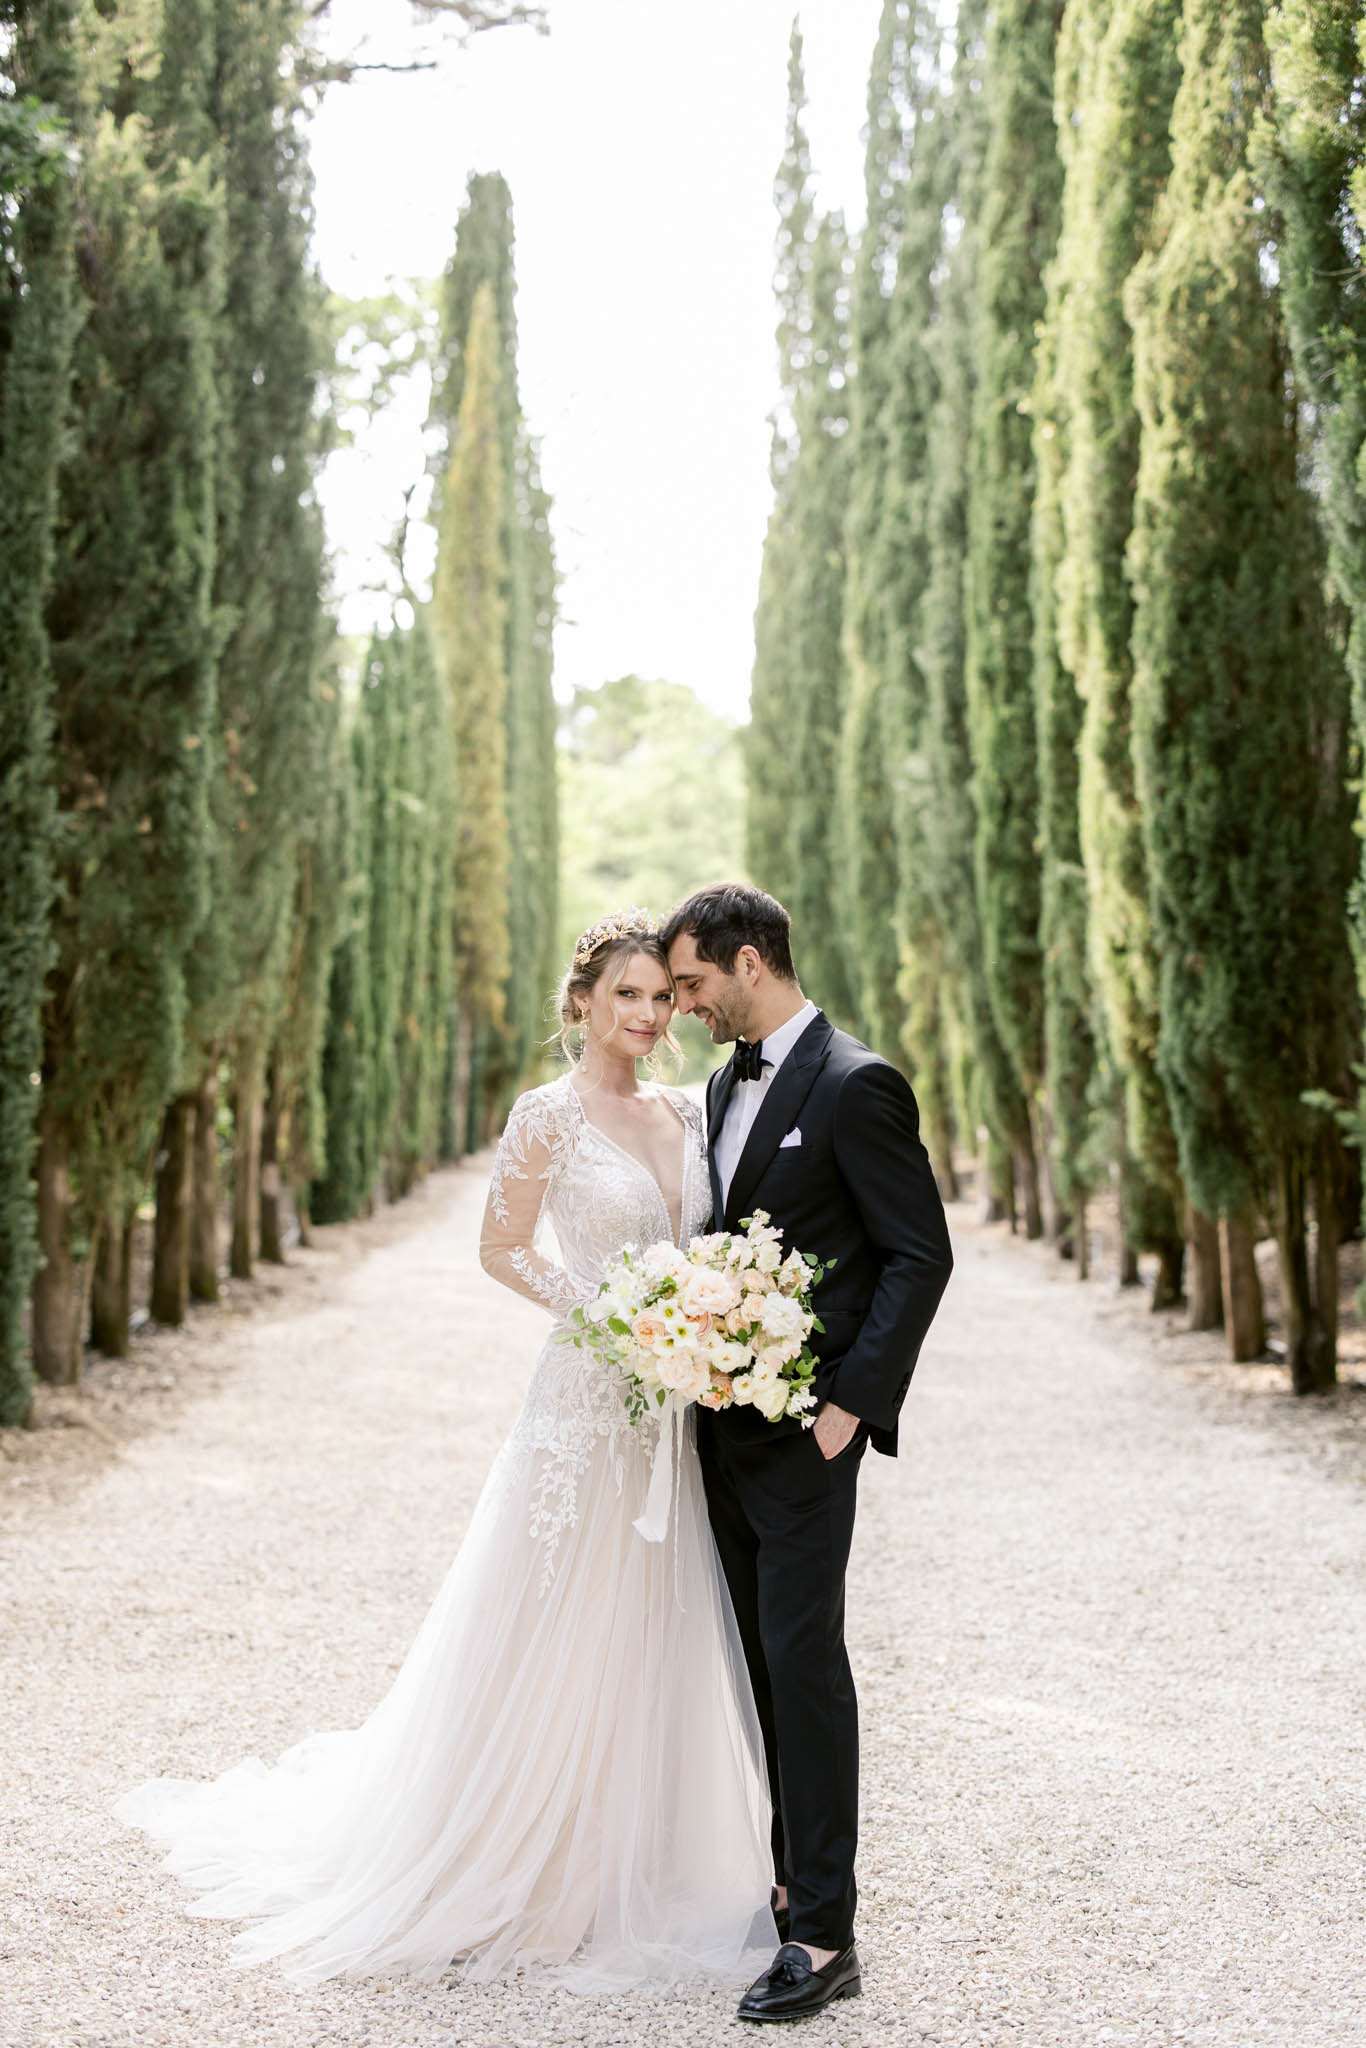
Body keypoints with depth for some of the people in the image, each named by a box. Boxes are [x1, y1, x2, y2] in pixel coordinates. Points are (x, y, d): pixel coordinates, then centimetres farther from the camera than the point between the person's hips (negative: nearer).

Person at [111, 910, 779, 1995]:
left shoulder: (686, 1113, 10)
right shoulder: (550, 1113, -7)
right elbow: (503, 1248, -4)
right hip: (585, 1404, -6)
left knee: (660, 1638, 11)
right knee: (558, 1635, 2)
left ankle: (644, 1861, 25)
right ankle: (530, 1872, 17)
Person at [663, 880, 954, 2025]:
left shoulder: (855, 1085, -13)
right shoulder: (729, 1083, 14)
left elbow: (921, 1256, -15)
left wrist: (852, 1402, -18)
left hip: (808, 1426, -8)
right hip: (728, 1420, 9)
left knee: (804, 1657, -7)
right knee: (762, 1660, 13)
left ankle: (824, 1935, -2)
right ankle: (788, 1876, 25)